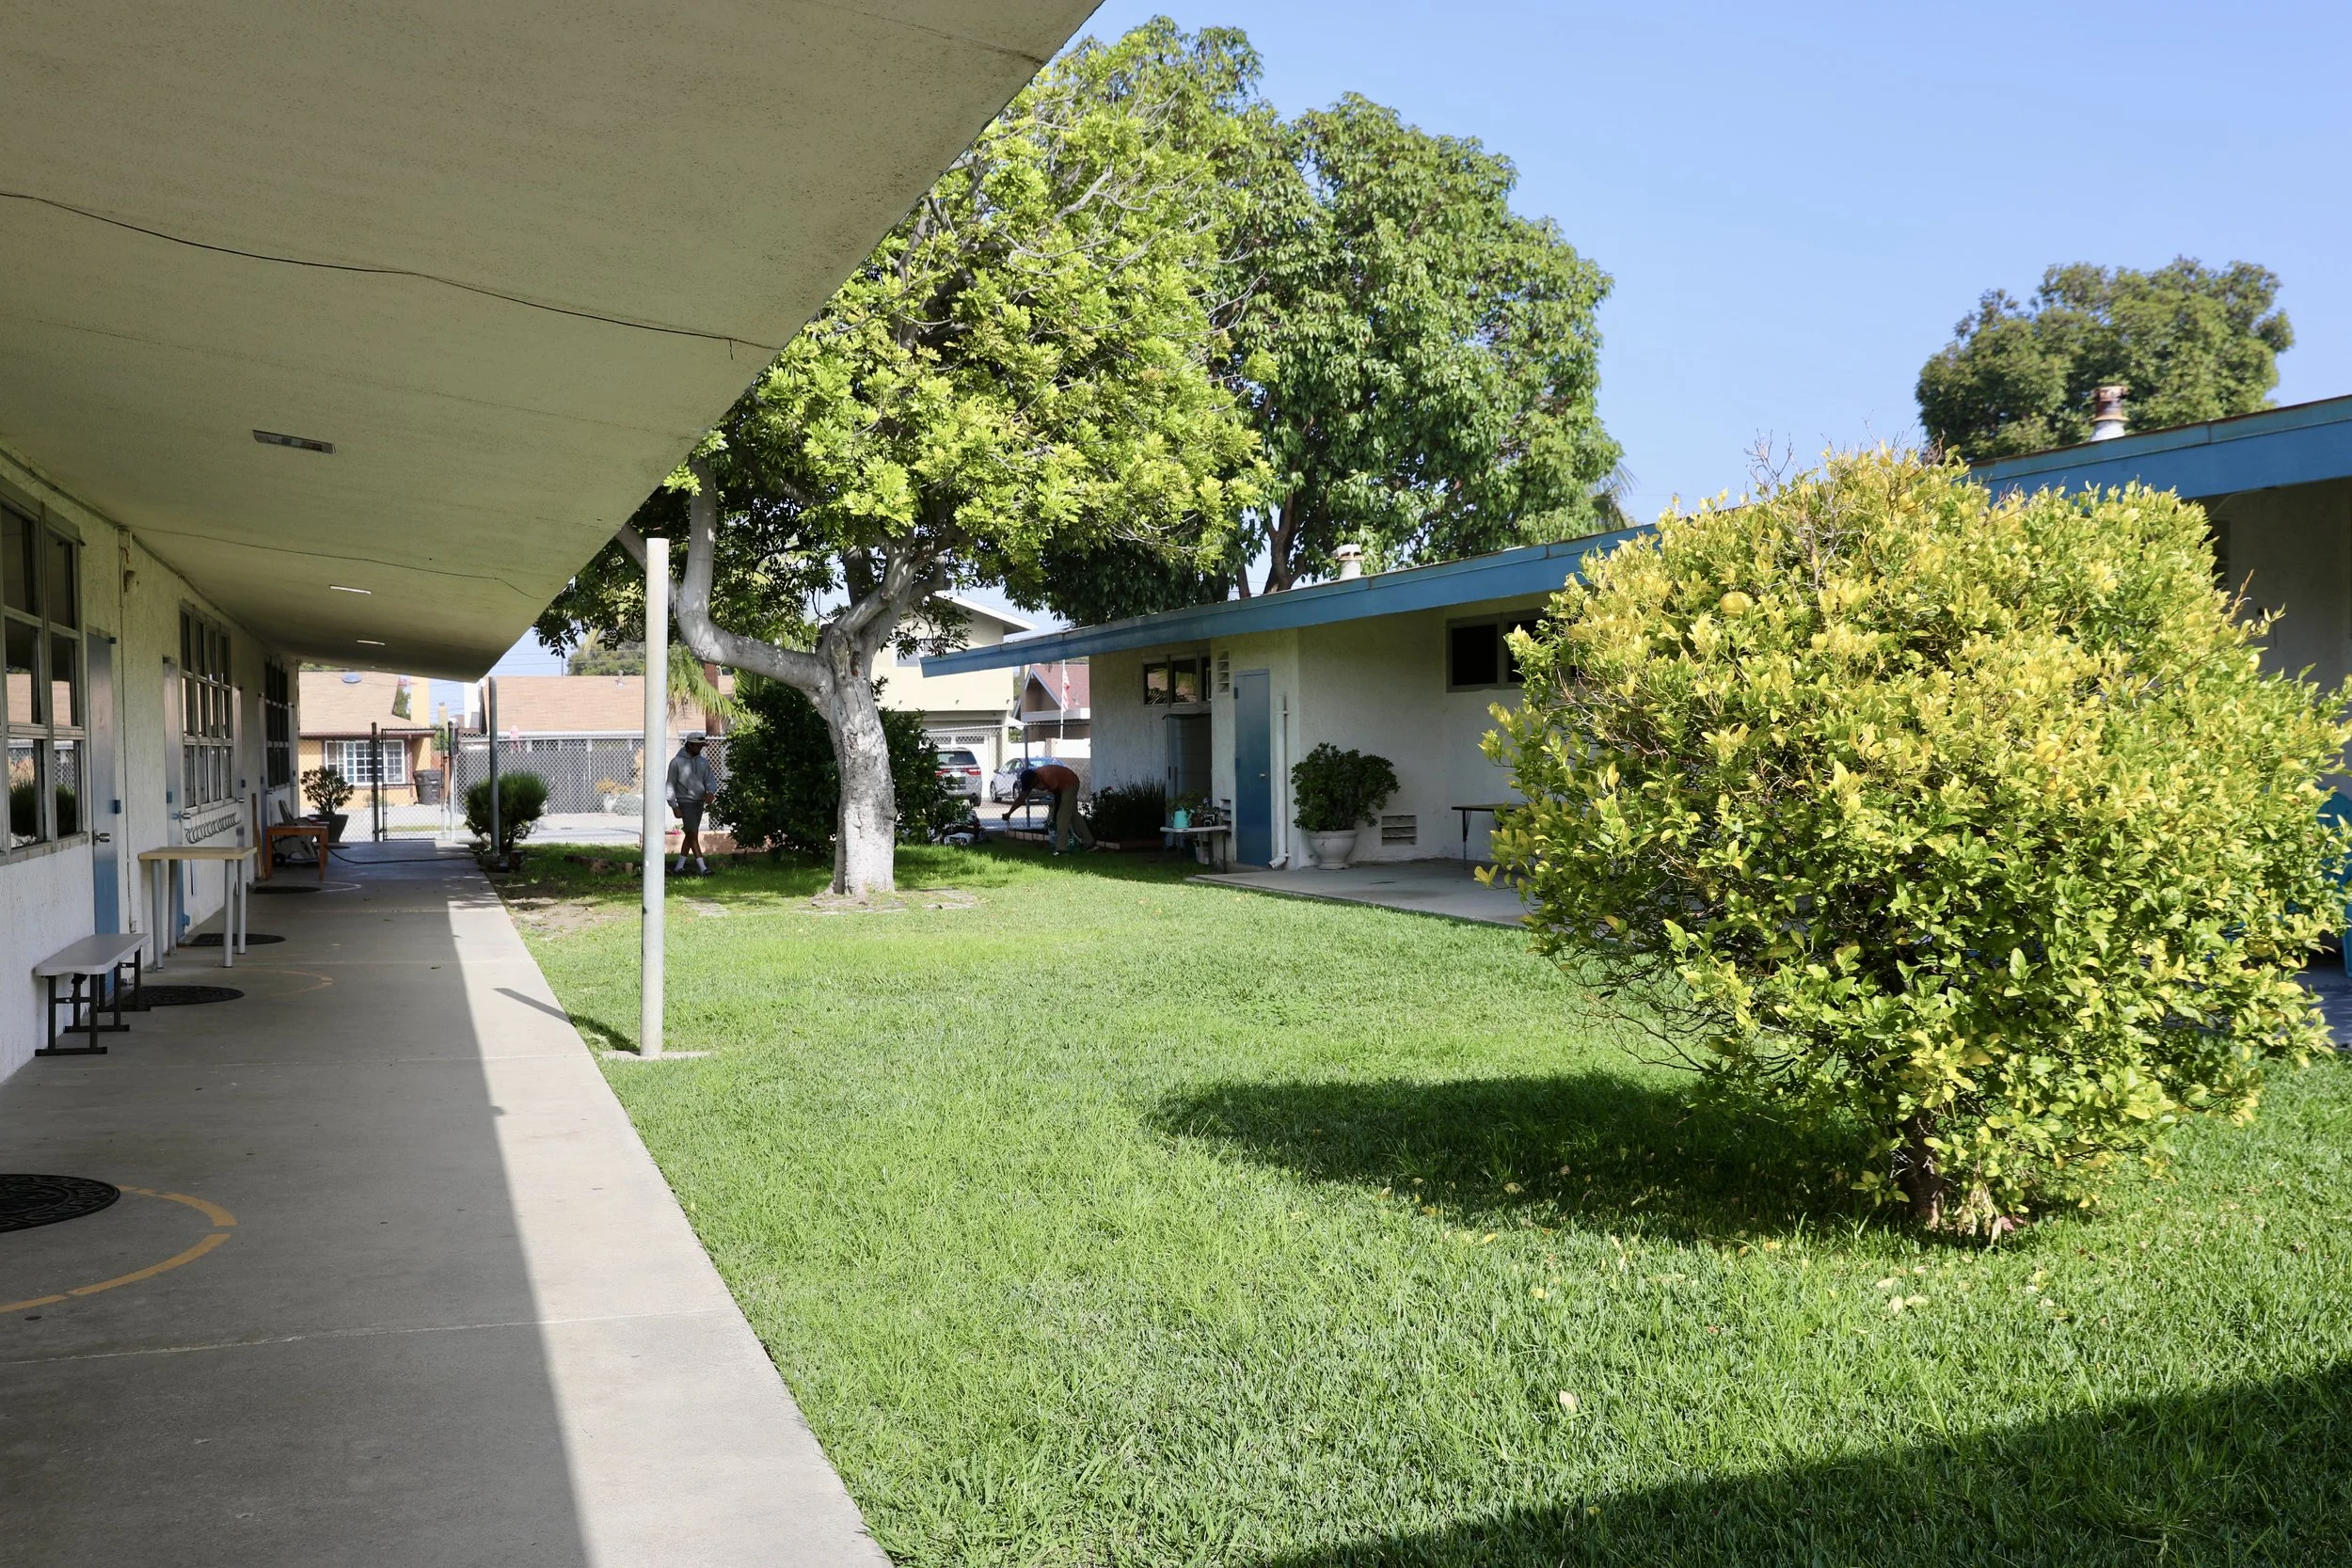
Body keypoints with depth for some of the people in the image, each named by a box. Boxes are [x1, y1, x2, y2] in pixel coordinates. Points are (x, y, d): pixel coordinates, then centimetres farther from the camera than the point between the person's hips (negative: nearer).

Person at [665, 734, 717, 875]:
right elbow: (670, 785, -3)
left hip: (699, 803, 6)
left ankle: (679, 867, 19)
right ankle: (702, 868, -16)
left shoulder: (703, 762, 10)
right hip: (685, 802, -6)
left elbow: (710, 780, 2)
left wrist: (710, 792, -21)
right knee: (693, 835, -11)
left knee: (690, 835, 10)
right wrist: (674, 806, -9)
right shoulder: (677, 762, -4)